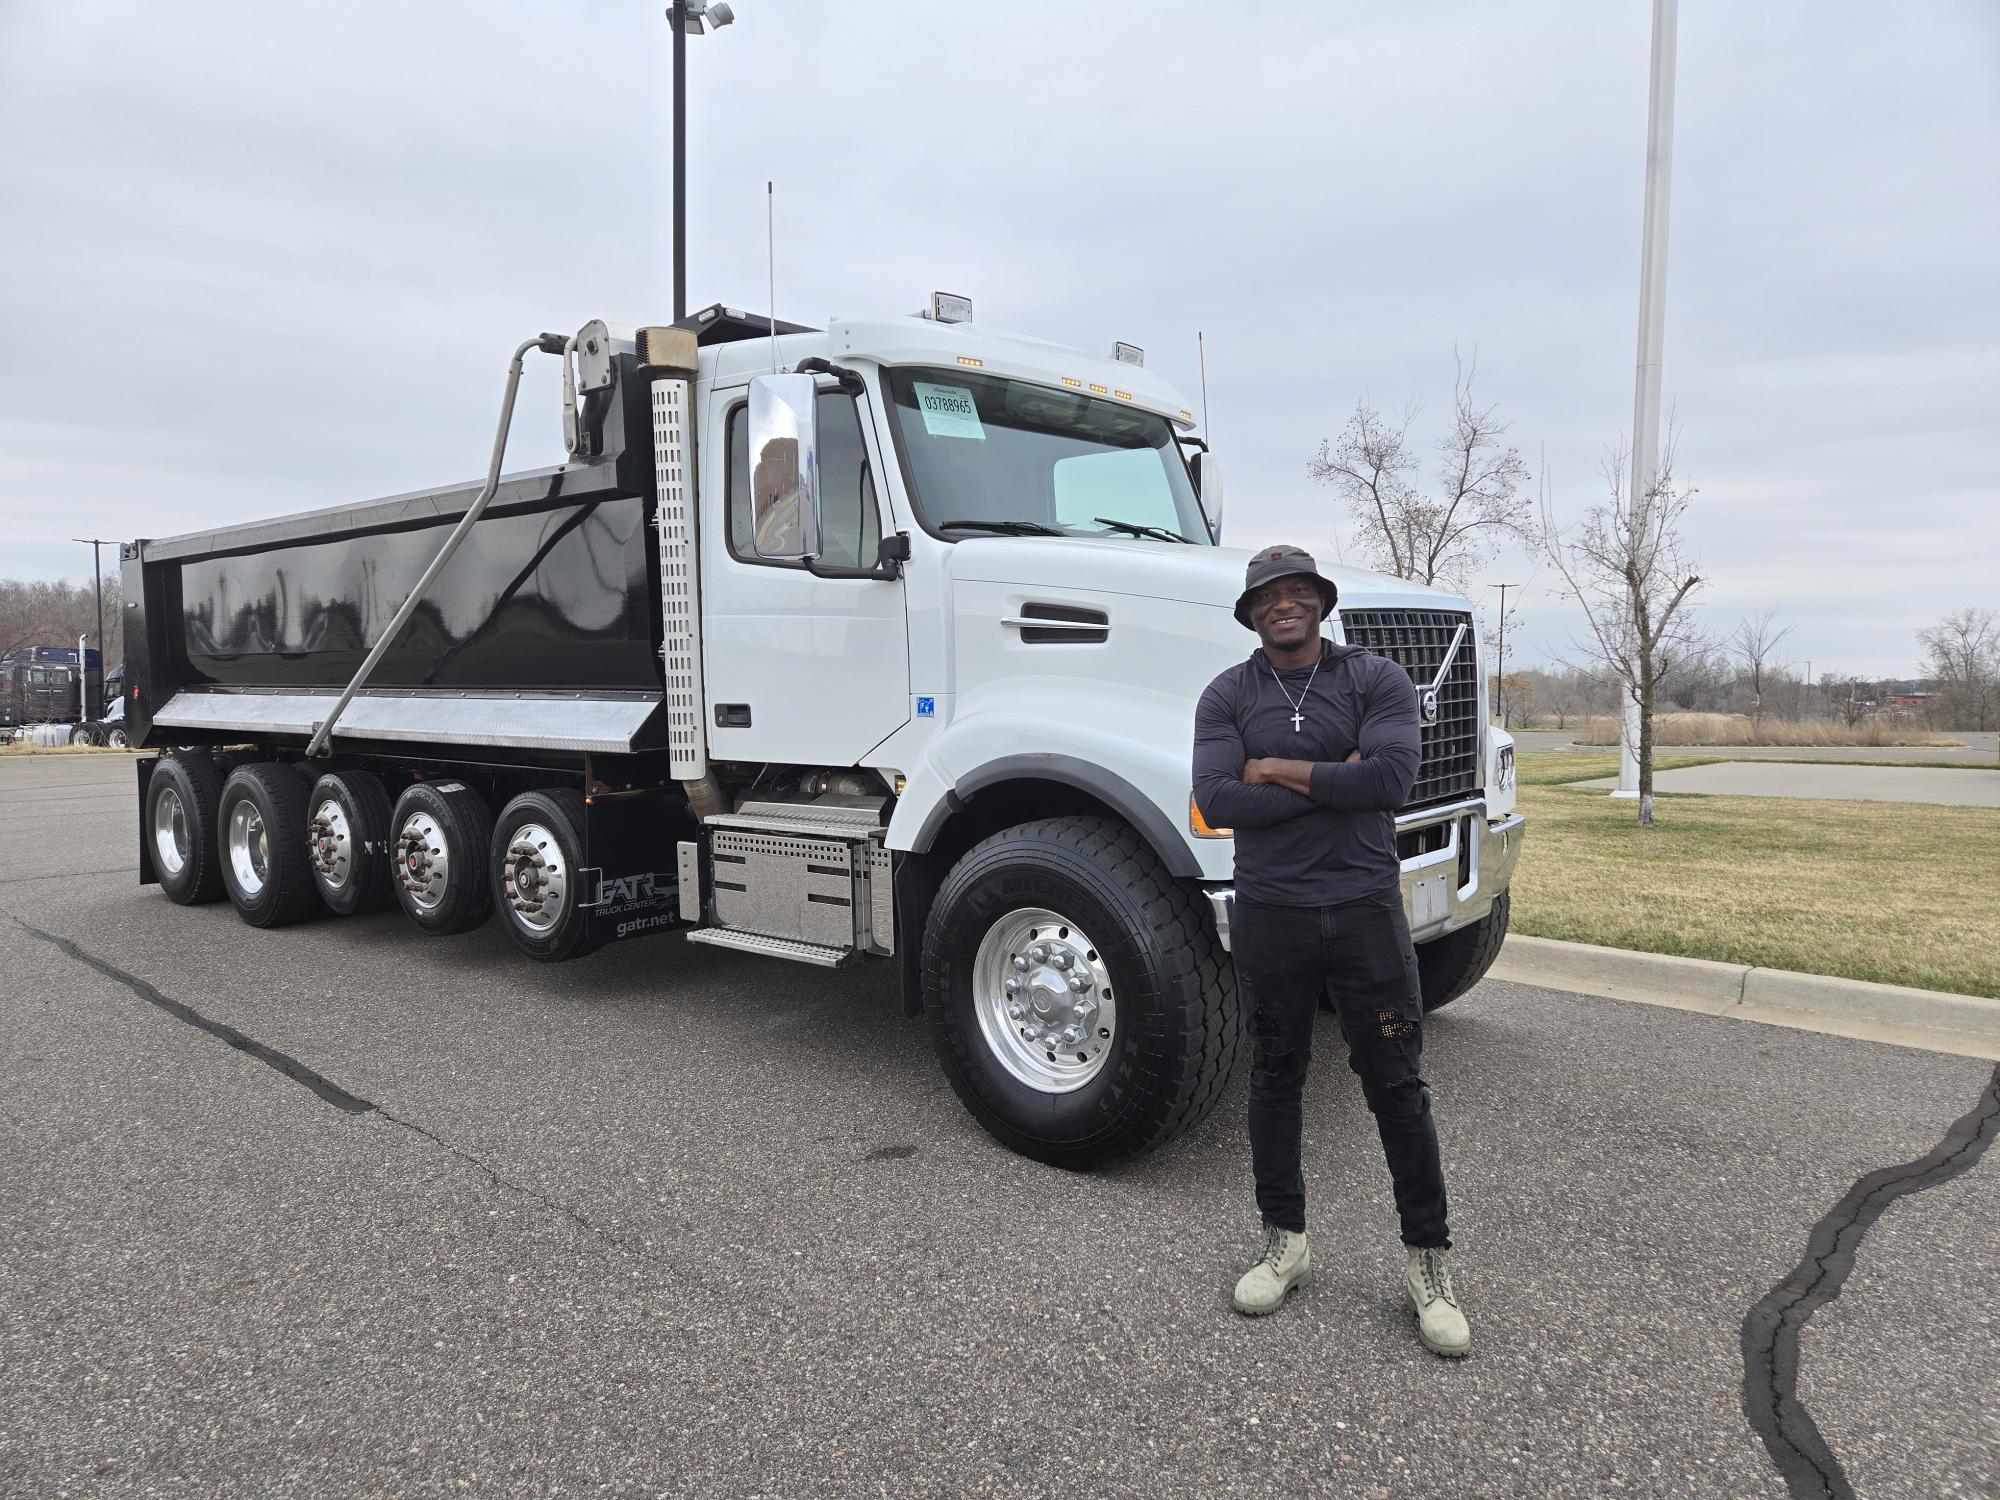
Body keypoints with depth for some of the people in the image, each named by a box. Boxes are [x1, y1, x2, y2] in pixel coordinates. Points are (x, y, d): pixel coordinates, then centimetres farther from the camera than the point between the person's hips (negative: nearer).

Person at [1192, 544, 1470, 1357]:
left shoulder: (1378, 679, -1)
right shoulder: (1227, 696, 2)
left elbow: (1392, 777, -18)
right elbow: (1218, 802, -12)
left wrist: (1276, 770, -12)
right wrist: (1335, 780, -14)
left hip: (1365, 907, -1)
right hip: (1269, 914, 2)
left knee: (1395, 1084, 4)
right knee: (1276, 1077, 12)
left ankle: (1427, 1258, 19)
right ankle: (1285, 1241, 28)